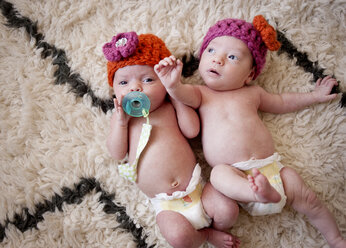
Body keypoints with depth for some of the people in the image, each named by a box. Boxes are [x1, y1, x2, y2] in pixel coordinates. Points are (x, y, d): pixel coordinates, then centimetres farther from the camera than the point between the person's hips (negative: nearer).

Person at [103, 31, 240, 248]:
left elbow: (192, 130, -6)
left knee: (228, 209, -18)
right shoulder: (121, 117, 8)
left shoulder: (170, 108, 7)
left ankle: (215, 228, 15)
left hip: (195, 188, 1)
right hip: (167, 205, -1)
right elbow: (118, 154, 0)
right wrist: (121, 122, -12)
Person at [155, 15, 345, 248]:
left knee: (308, 199, -2)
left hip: (271, 166, 3)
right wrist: (173, 85, -41)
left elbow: (280, 102, 30)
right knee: (219, 173, -34)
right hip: (235, 174, -3)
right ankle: (261, 193, -49)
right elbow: (185, 95, -18)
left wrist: (314, 95, 31)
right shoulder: (201, 94, 6)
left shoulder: (252, 93, 14)